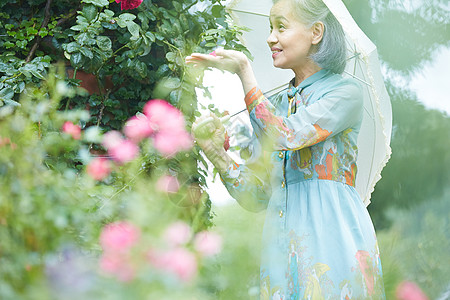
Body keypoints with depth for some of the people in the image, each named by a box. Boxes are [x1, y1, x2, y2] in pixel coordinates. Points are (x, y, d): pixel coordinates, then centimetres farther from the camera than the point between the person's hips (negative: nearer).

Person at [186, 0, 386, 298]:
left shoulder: (346, 91, -1)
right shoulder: (276, 103, 16)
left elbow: (287, 136, -17)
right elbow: (257, 195, 12)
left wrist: (244, 71, -13)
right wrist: (217, 153, -4)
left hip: (331, 240, -5)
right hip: (281, 247, 5)